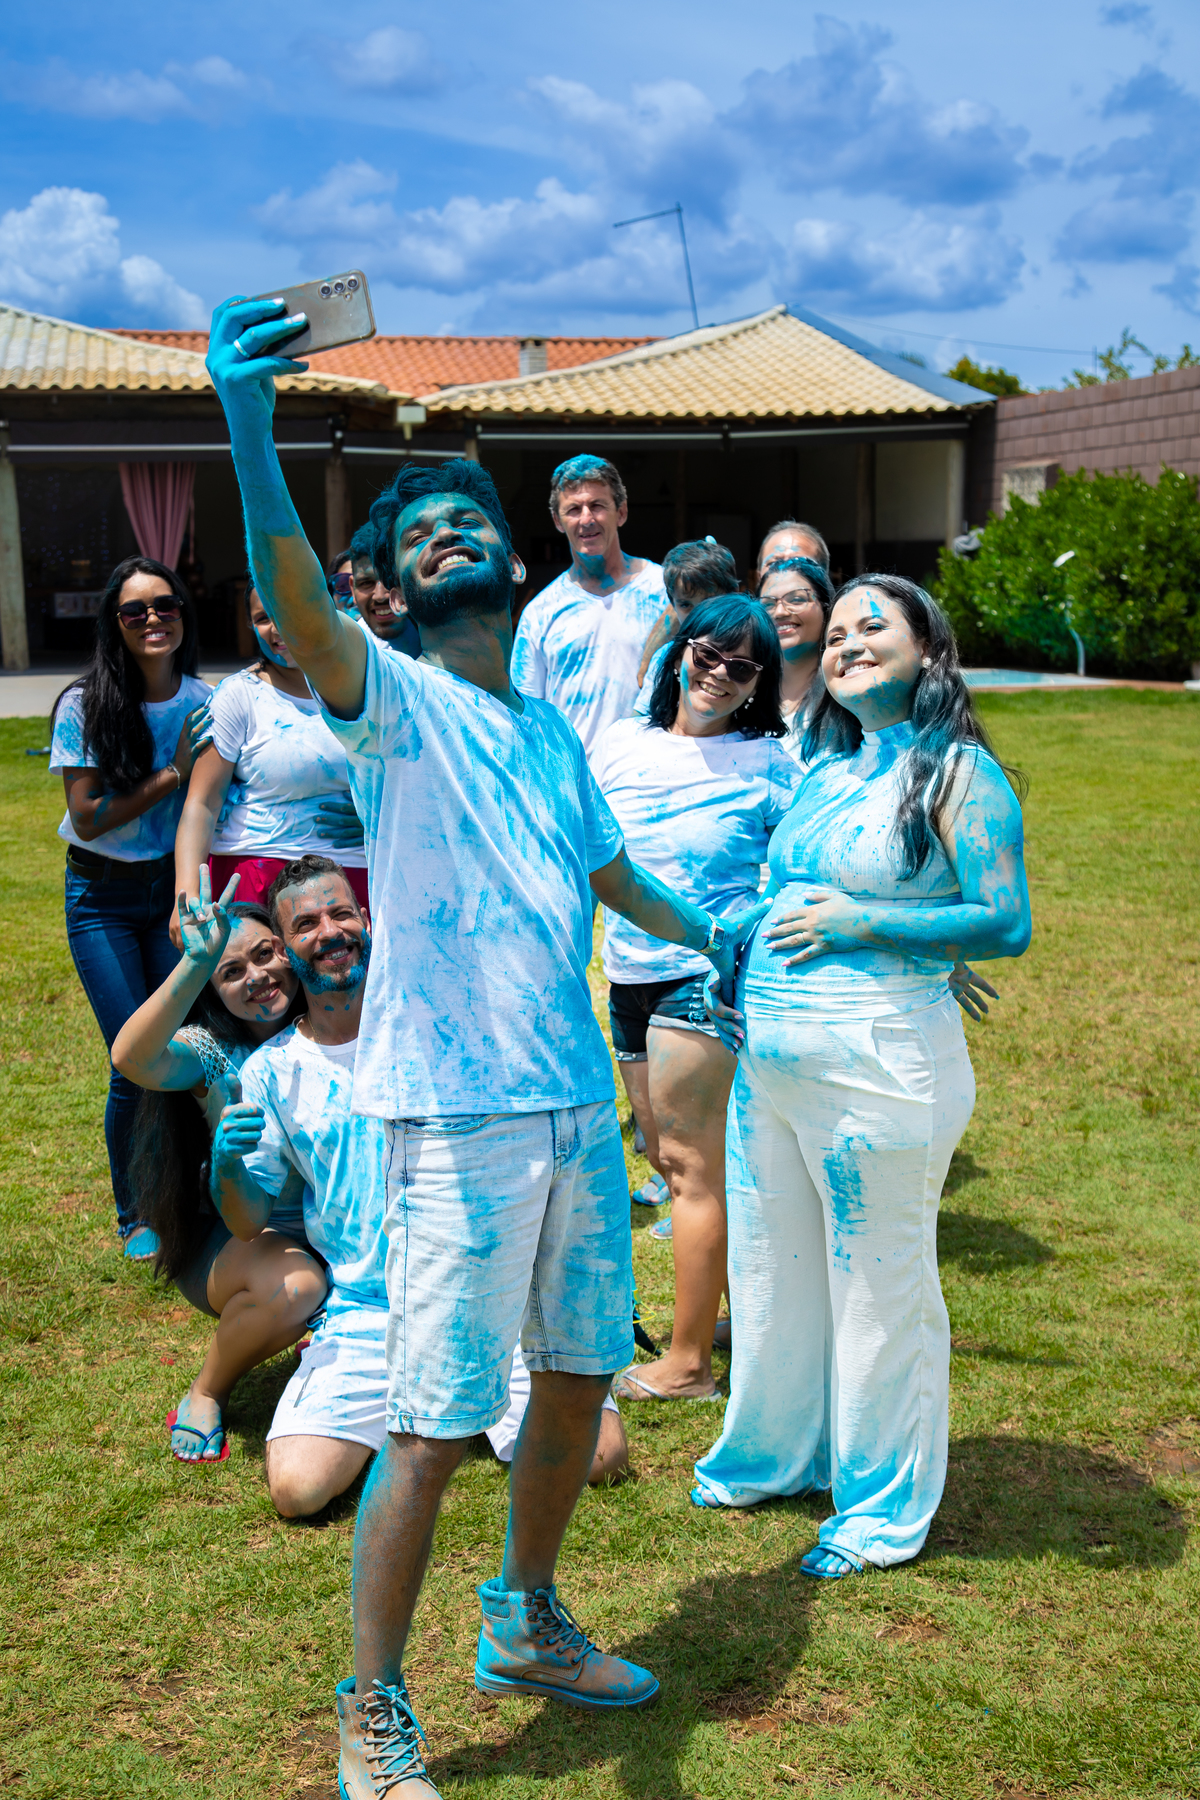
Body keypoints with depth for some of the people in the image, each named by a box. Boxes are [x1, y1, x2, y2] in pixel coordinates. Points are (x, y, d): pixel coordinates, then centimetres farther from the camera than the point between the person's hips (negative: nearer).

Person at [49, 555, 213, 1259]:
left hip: (176, 885, 3)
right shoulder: (85, 707, -12)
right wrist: (172, 773, -18)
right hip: (104, 900, -3)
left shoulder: (203, 700, -1)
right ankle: (134, 1216, 14)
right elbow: (88, 818, -14)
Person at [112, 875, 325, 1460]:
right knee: (294, 1285, -37)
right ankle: (207, 1393, -5)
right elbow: (130, 1058, -34)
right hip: (235, 1238, -3)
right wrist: (196, 965, -48)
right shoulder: (210, 1048, -13)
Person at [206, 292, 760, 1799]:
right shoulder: (393, 703, -6)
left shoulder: (553, 733, 14)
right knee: (434, 1423, -2)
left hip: (579, 1108, 7)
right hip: (457, 1116, -7)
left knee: (578, 1377, 17)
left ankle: (527, 1625, 40)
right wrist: (248, 424, -44)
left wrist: (712, 936, 46)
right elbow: (297, 614, -28)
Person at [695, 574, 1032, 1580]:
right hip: (766, 1061, 8)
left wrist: (858, 923, -17)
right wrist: (736, 965, 9)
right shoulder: (824, 767, 14)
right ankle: (774, 1452, 39)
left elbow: (1008, 925, -15)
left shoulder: (959, 773, -8)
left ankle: (886, 1506, 22)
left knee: (881, 1285, 5)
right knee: (771, 1265, 19)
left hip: (878, 1066, -7)